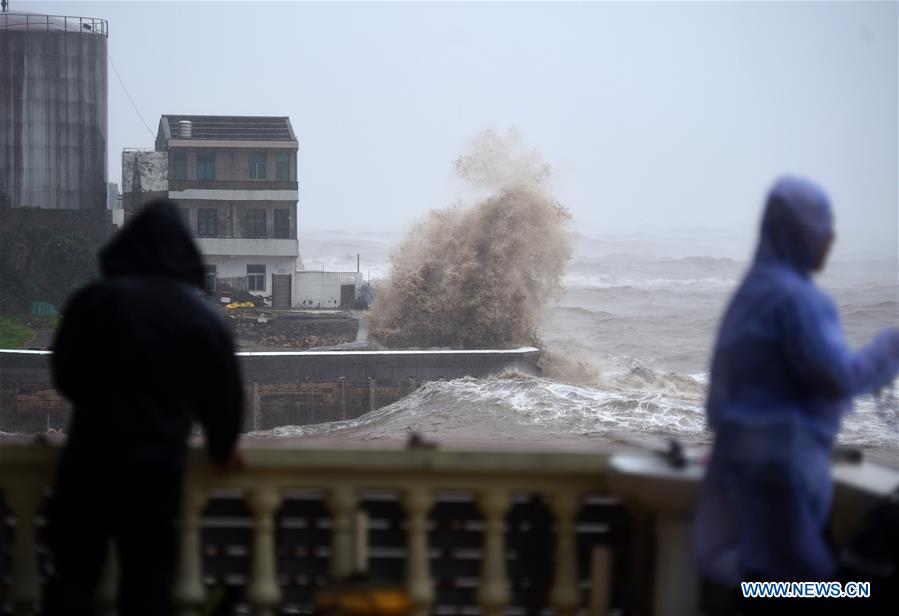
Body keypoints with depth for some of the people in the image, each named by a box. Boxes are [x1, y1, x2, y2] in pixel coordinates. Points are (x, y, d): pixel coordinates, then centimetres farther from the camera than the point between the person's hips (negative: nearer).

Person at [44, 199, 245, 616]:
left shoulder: (93, 300, -5)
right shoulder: (204, 318, -2)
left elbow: (64, 375, 7)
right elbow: (224, 393, 5)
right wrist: (222, 448, 24)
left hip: (90, 461, -1)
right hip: (158, 468, 1)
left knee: (73, 578, 6)